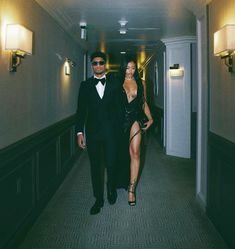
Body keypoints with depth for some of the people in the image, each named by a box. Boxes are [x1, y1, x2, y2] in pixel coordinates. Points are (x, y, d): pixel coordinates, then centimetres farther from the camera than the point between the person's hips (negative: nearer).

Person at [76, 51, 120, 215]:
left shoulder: (114, 83, 4)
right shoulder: (85, 85, 6)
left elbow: (120, 105, 1)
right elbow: (81, 110, 4)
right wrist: (80, 132, -3)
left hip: (111, 131, -1)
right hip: (92, 132, 1)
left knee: (111, 164, 5)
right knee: (95, 166, 7)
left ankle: (112, 190, 34)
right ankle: (99, 199, 21)